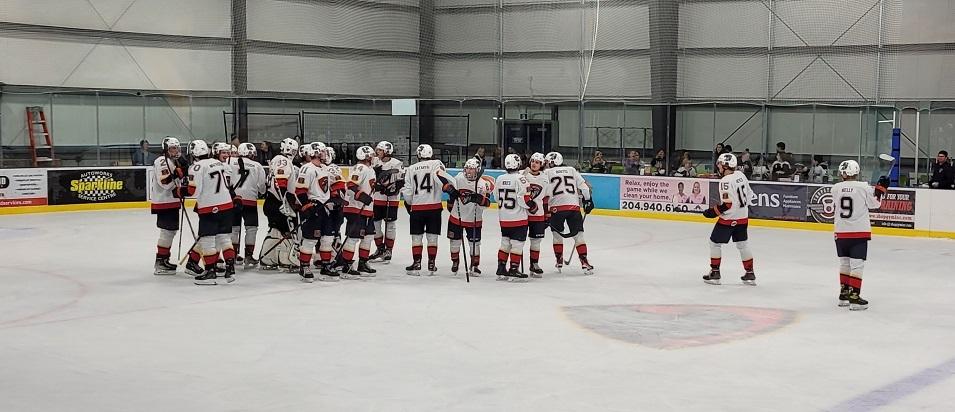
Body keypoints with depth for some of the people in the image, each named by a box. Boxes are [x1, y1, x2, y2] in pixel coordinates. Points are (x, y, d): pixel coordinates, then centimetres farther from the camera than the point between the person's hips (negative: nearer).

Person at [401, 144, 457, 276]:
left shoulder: (410, 169, 7)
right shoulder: (436, 164, 0)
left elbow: (407, 191, 7)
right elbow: (442, 178, -20)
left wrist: (408, 205, 22)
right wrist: (451, 190, -24)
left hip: (416, 207, 1)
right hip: (434, 207, -1)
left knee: (416, 237, 10)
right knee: (432, 237, 8)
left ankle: (416, 265, 6)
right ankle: (431, 265, 10)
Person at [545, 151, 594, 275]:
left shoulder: (548, 173, 7)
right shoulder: (572, 170, 16)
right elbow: (583, 186, 13)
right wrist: (588, 201, 21)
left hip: (557, 207, -2)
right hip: (574, 206, 2)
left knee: (557, 234, 16)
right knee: (578, 234, 4)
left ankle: (559, 261, 18)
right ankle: (584, 262, -6)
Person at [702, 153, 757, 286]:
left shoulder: (725, 181, -21)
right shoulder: (741, 175, 3)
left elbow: (727, 204, -25)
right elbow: (749, 194, 13)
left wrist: (712, 212, -16)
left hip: (728, 219, -8)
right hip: (743, 218, 8)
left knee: (715, 242, 6)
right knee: (742, 244, 15)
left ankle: (715, 273, 9)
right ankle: (750, 274, 17)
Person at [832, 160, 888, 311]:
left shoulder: (835, 188, -2)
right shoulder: (863, 187, -11)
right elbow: (874, 203, -2)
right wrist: (880, 188, 10)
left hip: (841, 232, 4)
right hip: (859, 232, -4)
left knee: (844, 263, 18)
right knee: (857, 264, -3)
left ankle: (844, 294, 25)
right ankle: (854, 297, -7)